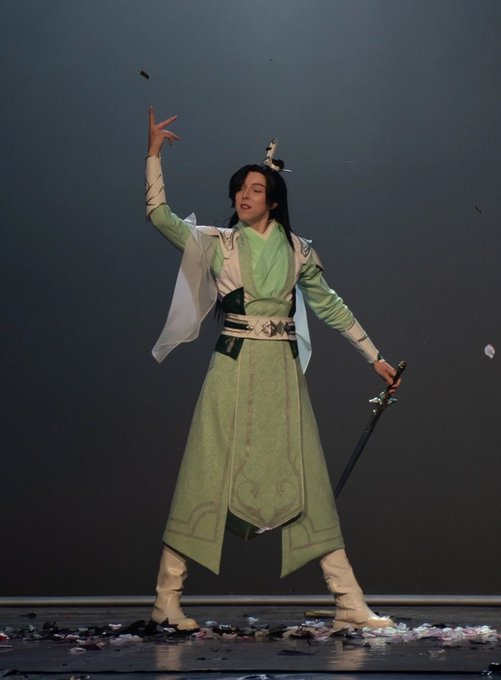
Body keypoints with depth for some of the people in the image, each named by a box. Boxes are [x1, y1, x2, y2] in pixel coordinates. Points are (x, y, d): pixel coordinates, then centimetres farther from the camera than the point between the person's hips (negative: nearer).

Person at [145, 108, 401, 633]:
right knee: (207, 478, -4)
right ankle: (167, 599, 2)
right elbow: (159, 215, -3)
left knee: (306, 482, 1)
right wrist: (154, 153, -6)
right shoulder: (216, 244, 5)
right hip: (233, 369, -2)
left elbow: (329, 306, 17)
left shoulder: (297, 251, 11)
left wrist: (374, 357, 18)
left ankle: (349, 604, 2)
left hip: (282, 373, 2)